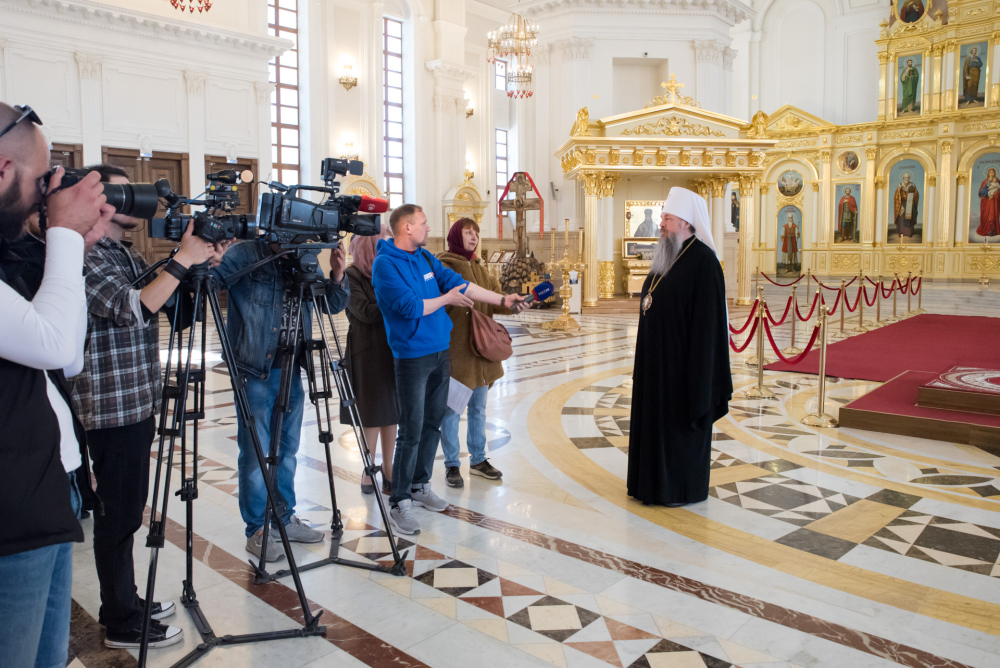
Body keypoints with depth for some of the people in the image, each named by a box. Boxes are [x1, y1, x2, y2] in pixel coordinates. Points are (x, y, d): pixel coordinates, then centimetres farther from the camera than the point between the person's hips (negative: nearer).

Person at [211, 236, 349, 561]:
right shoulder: (244, 254, -7)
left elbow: (332, 305, 8)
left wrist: (337, 275, -9)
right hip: (255, 372, -5)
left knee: (287, 450, 15)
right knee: (255, 453, 1)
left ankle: (285, 518, 30)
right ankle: (257, 531, 15)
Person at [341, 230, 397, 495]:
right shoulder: (351, 276, -6)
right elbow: (366, 313, -16)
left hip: (393, 349, 5)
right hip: (367, 351, -5)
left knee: (391, 409, 8)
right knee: (372, 413, 1)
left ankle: (387, 469, 18)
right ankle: (369, 471, 15)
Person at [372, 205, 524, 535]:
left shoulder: (425, 257, 11)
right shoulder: (385, 264, -12)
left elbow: (459, 283, 11)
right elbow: (411, 307, -20)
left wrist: (502, 299, 10)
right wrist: (446, 299, -5)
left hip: (440, 351, 8)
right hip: (412, 356, -8)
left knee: (432, 424, 14)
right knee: (411, 432, -6)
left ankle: (420, 485, 29)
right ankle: (400, 502, 5)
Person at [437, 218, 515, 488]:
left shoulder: (479, 268, 14)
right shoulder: (442, 266, -8)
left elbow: (494, 301, 4)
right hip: (454, 350, -7)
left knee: (478, 408, 16)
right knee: (452, 410, 2)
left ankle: (478, 460, 29)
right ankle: (452, 465, 16)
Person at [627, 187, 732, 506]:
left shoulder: (703, 261, -15)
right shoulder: (667, 257, 12)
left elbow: (707, 320, -18)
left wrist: (697, 371, -20)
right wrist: (644, 360, 16)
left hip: (682, 359, -9)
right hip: (657, 360, 9)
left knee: (681, 424, 3)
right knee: (655, 419, 14)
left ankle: (683, 488, 17)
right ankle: (655, 481, 27)